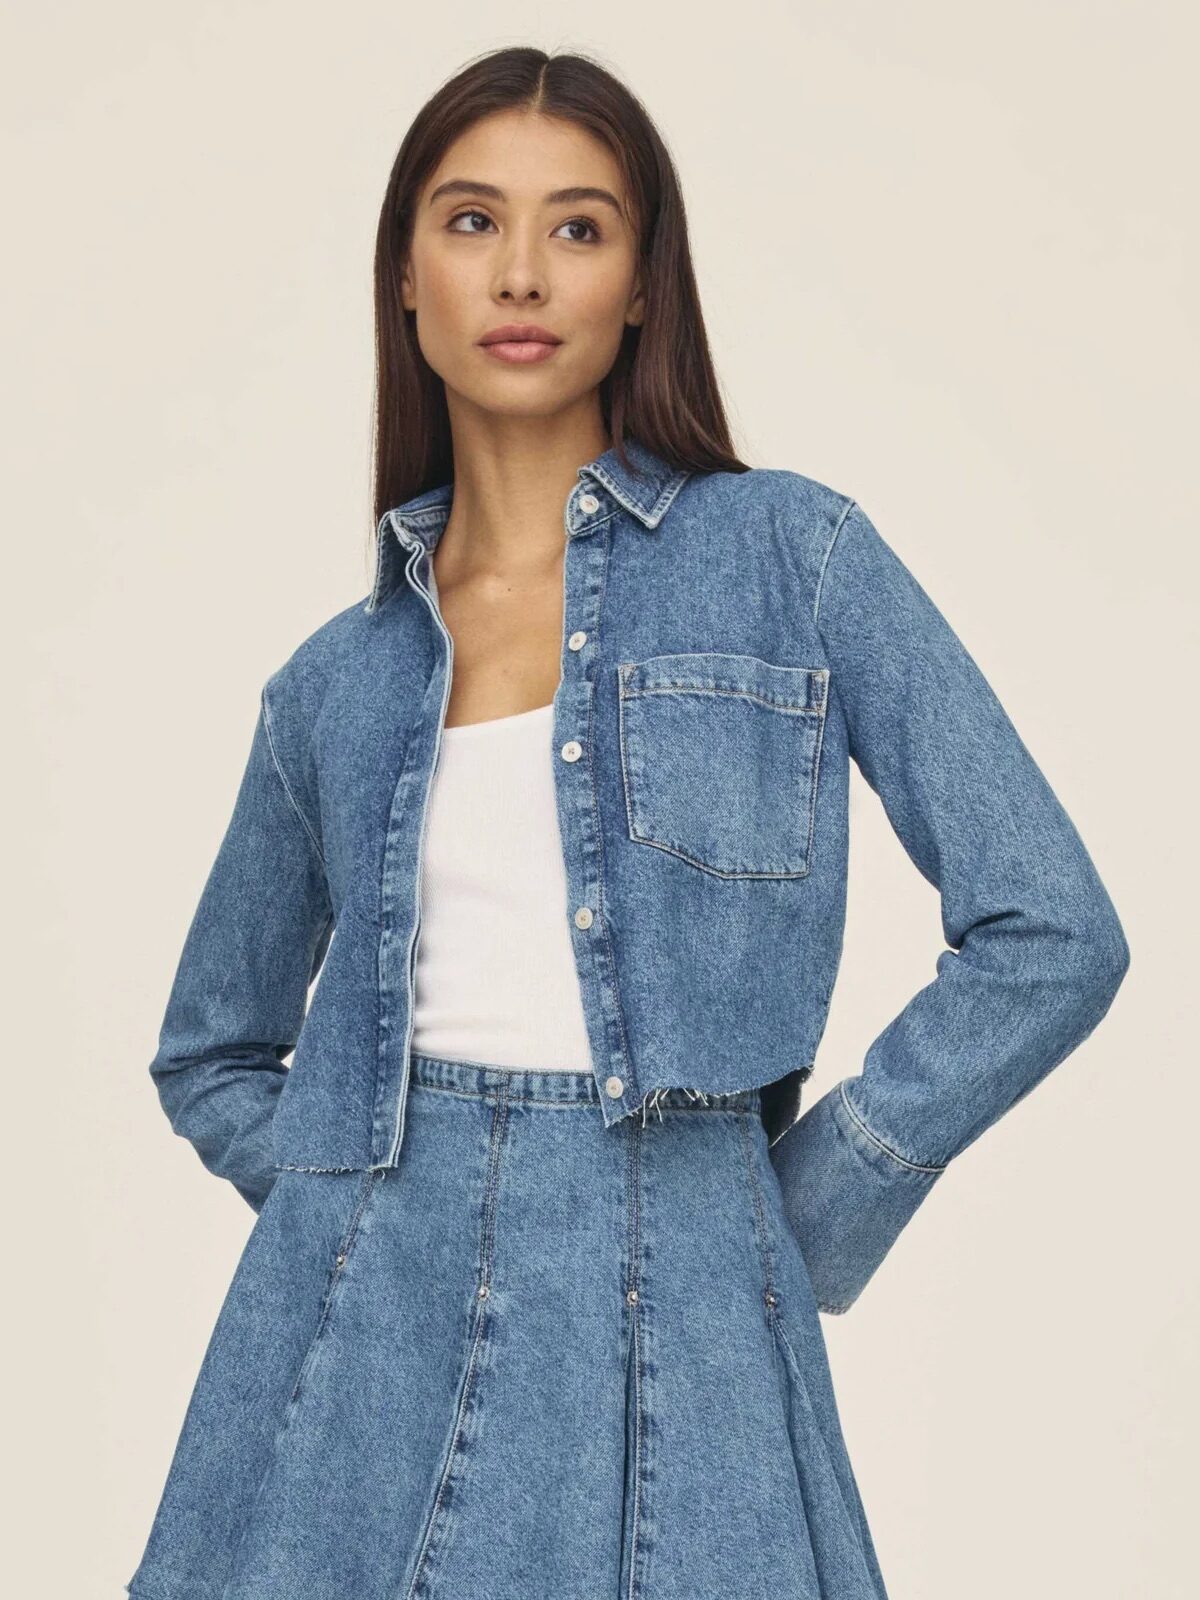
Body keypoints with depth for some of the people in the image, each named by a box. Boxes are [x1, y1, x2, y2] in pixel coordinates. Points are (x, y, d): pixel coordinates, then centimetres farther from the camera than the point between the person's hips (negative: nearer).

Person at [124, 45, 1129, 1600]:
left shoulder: (792, 554, -1)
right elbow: (211, 1051, 20)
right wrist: (349, 1199, 4)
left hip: (668, 1340, -2)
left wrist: (798, 1210, -2)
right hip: (361, 1339, 3)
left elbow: (1050, 937, -4)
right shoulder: (334, 680, 8)